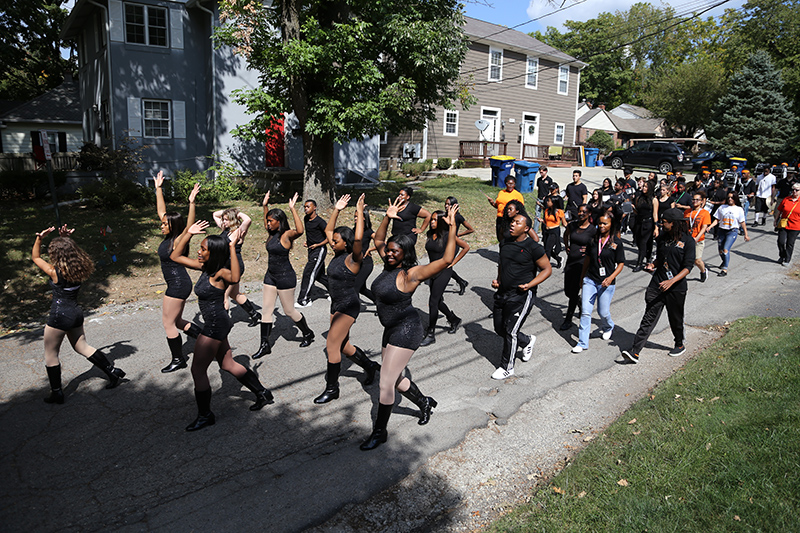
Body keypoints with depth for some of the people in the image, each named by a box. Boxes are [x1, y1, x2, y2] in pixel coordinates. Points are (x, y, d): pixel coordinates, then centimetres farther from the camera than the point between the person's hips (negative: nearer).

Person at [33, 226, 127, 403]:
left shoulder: (55, 272, -19)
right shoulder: (79, 267, -3)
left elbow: (35, 257, -3)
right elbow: (68, 251, 20)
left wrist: (39, 238, -9)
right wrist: (64, 238, 8)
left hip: (59, 316, -7)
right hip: (76, 313, 7)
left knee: (51, 355, 10)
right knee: (82, 347, 22)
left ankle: (57, 393, 16)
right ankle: (112, 371, 20)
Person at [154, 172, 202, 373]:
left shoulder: (178, 241, -16)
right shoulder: (168, 237, 6)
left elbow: (190, 226, -36)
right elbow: (161, 211, 15)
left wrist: (191, 203, -46)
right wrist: (158, 190, 16)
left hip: (178, 285, -9)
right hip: (177, 284, 9)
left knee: (168, 322, 1)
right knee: (176, 321, 18)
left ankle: (178, 360, 11)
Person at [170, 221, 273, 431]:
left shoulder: (220, 274, -20)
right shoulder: (205, 267, 4)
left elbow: (235, 277, -46)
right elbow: (175, 256, 12)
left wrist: (232, 247, -42)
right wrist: (188, 233, 3)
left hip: (215, 326, -9)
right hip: (215, 324, 9)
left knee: (198, 370, 2)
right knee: (228, 365, 20)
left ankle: (205, 415, 17)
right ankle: (262, 393, 31)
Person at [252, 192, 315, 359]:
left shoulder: (287, 235, -16)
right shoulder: (272, 234, 8)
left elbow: (299, 230, -39)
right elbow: (266, 224, 31)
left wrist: (293, 209, -34)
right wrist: (265, 206, 26)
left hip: (285, 277, -8)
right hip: (271, 276, 8)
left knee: (289, 311, 5)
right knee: (266, 310, 6)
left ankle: (308, 334, 28)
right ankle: (265, 345, 13)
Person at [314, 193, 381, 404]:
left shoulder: (353, 258, -16)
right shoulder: (338, 253, 7)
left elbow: (359, 239, -36)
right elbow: (328, 230, 17)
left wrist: (360, 213, -31)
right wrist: (336, 210, 9)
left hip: (348, 306, -9)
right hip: (337, 304, 9)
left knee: (332, 346, -6)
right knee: (343, 345, 17)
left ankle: (332, 388, 6)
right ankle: (370, 365, 37)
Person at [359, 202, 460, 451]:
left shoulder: (412, 273, -19)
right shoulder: (389, 264, 3)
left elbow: (446, 260, -29)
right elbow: (378, 239, 18)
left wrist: (452, 229, -32)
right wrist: (387, 218, 7)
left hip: (406, 331, -9)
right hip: (391, 329, 9)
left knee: (386, 384, -4)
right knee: (394, 379, 21)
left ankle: (379, 432, 13)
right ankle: (424, 402, 45)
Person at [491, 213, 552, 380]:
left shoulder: (533, 247, -12)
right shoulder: (505, 244, 8)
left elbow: (547, 269, -7)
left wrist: (529, 285, -17)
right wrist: (498, 280, 8)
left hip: (521, 296, -7)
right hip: (502, 293, 7)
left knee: (510, 331, -4)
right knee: (499, 329, 13)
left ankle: (507, 368, 13)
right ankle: (528, 341, 39)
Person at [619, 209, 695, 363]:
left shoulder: (688, 240, -10)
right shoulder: (663, 236, 6)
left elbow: (688, 267, -16)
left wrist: (672, 281, -27)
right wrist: (653, 265, 5)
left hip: (676, 287, -4)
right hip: (657, 284, 4)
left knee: (675, 319, 15)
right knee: (649, 318, 0)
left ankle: (679, 345, 42)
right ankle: (634, 353, -4)